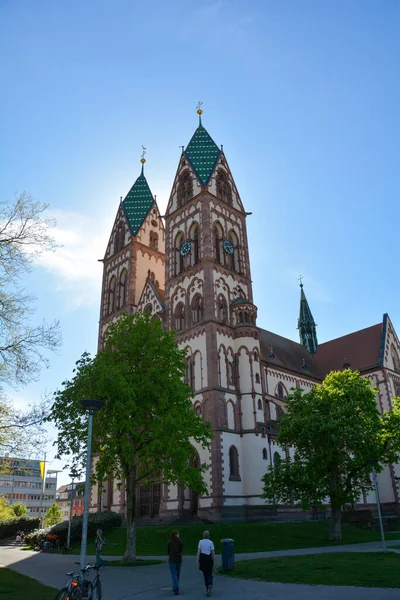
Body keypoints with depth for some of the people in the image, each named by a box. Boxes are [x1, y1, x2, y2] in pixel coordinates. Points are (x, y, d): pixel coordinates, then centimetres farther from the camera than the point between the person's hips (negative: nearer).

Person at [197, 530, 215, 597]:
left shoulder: (200, 541, -2)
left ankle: (207, 588, 22)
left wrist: (198, 561, -3)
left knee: (205, 574, 18)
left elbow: (198, 552, -6)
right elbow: (213, 553, -3)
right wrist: (213, 561, 9)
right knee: (209, 574, 9)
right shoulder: (210, 542, -4)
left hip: (202, 558, 1)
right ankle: (210, 585, -19)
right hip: (209, 558, -1)